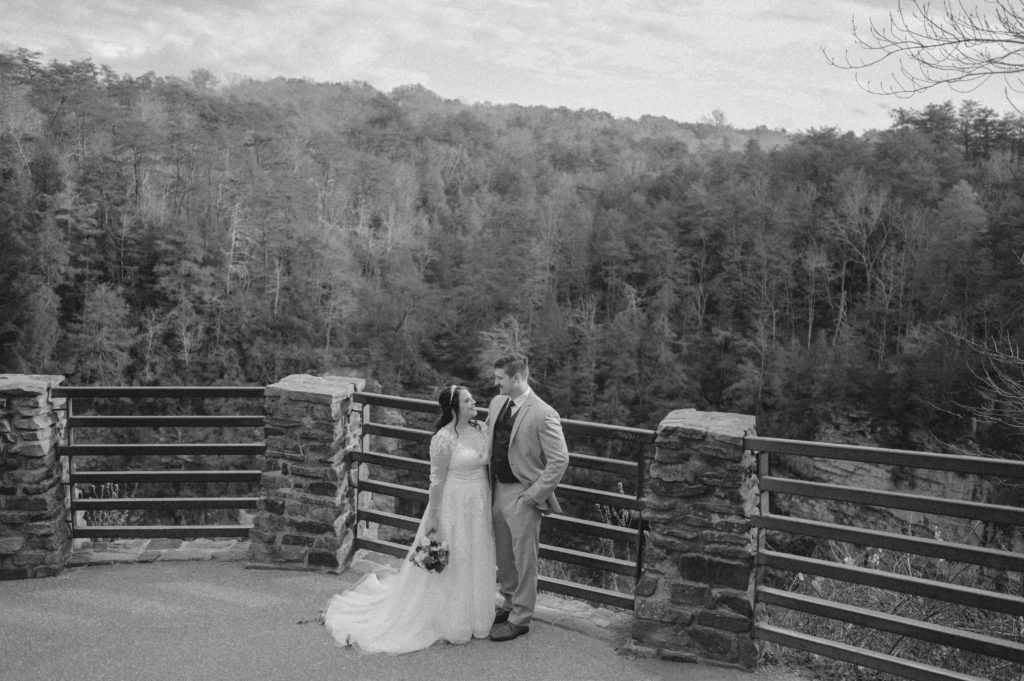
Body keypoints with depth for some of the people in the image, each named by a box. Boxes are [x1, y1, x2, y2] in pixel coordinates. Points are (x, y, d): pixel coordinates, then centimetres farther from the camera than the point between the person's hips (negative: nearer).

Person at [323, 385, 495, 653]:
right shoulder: (444, 439, -18)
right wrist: (433, 516, -11)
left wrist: (492, 503, 10)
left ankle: (474, 617, 35)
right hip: (453, 507, -6)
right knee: (450, 565, 6)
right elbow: (437, 480, -14)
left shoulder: (483, 430, 2)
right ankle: (451, 624, 23)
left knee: (477, 563, 16)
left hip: (480, 505, 7)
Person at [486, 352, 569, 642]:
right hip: (498, 490, 7)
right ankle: (509, 604, 40)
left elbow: (560, 460, -19)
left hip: (522, 497, -7)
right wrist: (491, 482, 12)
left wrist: (533, 495, -17)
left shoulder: (543, 415, -20)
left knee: (524, 560, 7)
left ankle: (520, 619, 21)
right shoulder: (497, 403, 3)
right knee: (503, 556, 21)